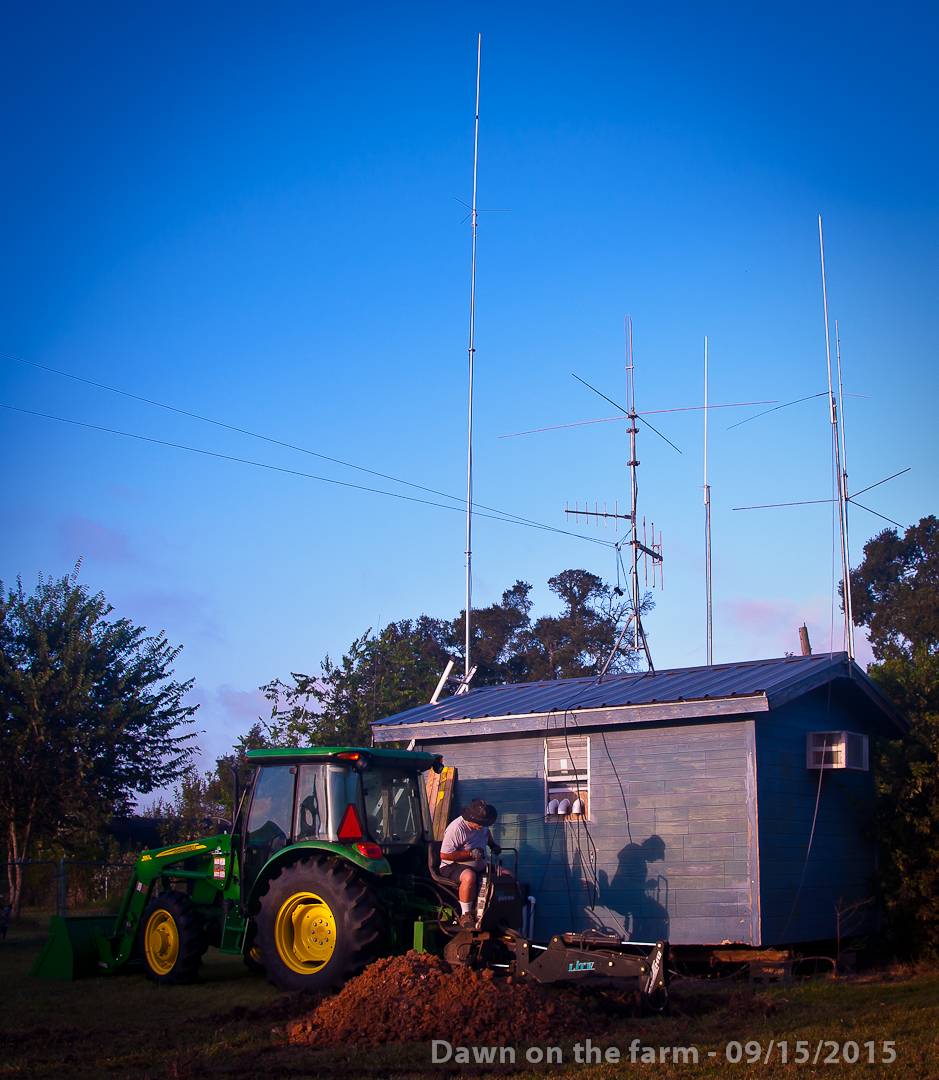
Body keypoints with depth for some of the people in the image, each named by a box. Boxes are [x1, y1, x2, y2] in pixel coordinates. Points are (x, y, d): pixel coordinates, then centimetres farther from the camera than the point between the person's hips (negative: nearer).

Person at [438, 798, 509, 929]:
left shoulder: (482, 824, 4)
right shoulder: (456, 828, -21)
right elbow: (444, 855, -23)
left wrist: (493, 845, 12)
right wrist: (471, 854, -24)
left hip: (479, 867, 8)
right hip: (454, 866, -8)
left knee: (507, 875, -7)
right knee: (469, 877, -41)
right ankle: (466, 916, -25)